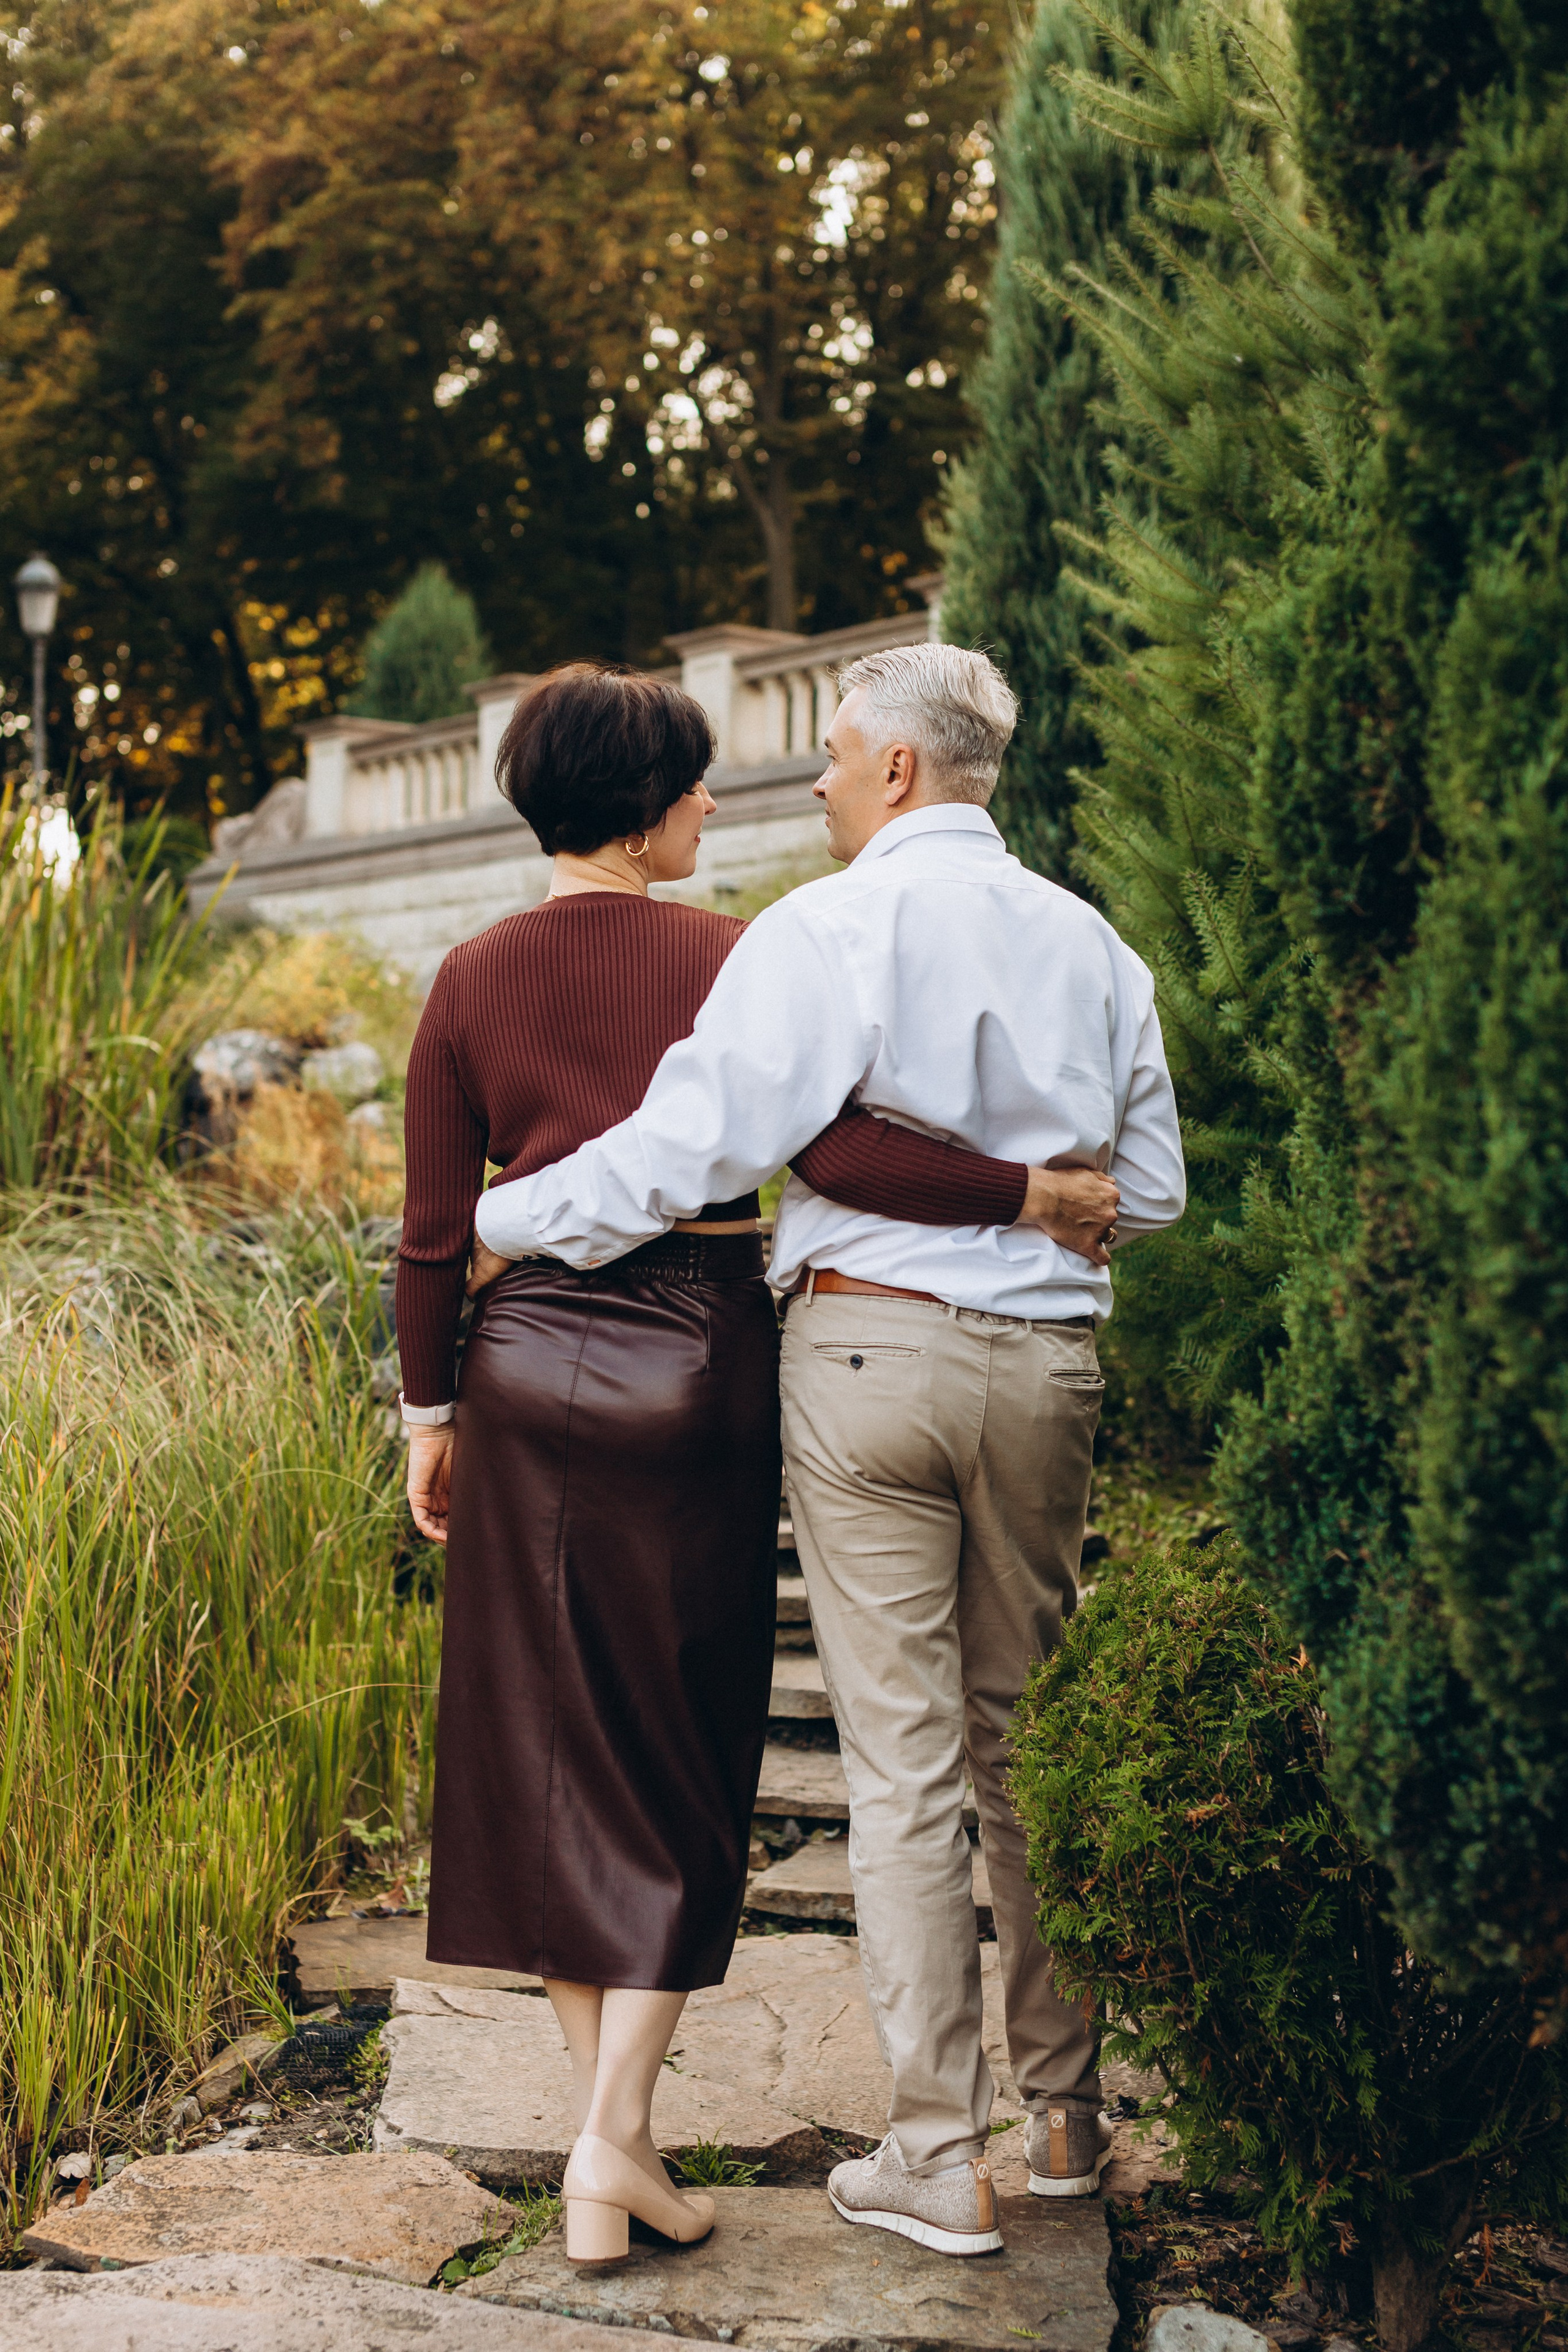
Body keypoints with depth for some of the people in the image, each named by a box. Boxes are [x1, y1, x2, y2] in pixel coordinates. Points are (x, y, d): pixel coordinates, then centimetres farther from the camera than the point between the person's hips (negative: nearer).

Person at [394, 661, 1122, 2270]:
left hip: (529, 1368, 3)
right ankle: (615, 2134, 2)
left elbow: (432, 1235, 3)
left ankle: (598, 2126, 20)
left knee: (549, 1752, 12)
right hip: (696, 1369, -3)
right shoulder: (724, 959, -7)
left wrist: (428, 1415, 13)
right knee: (679, 1756, 8)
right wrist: (1036, 1194, -12)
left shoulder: (473, 980, 3)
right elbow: (831, 1149, -20)